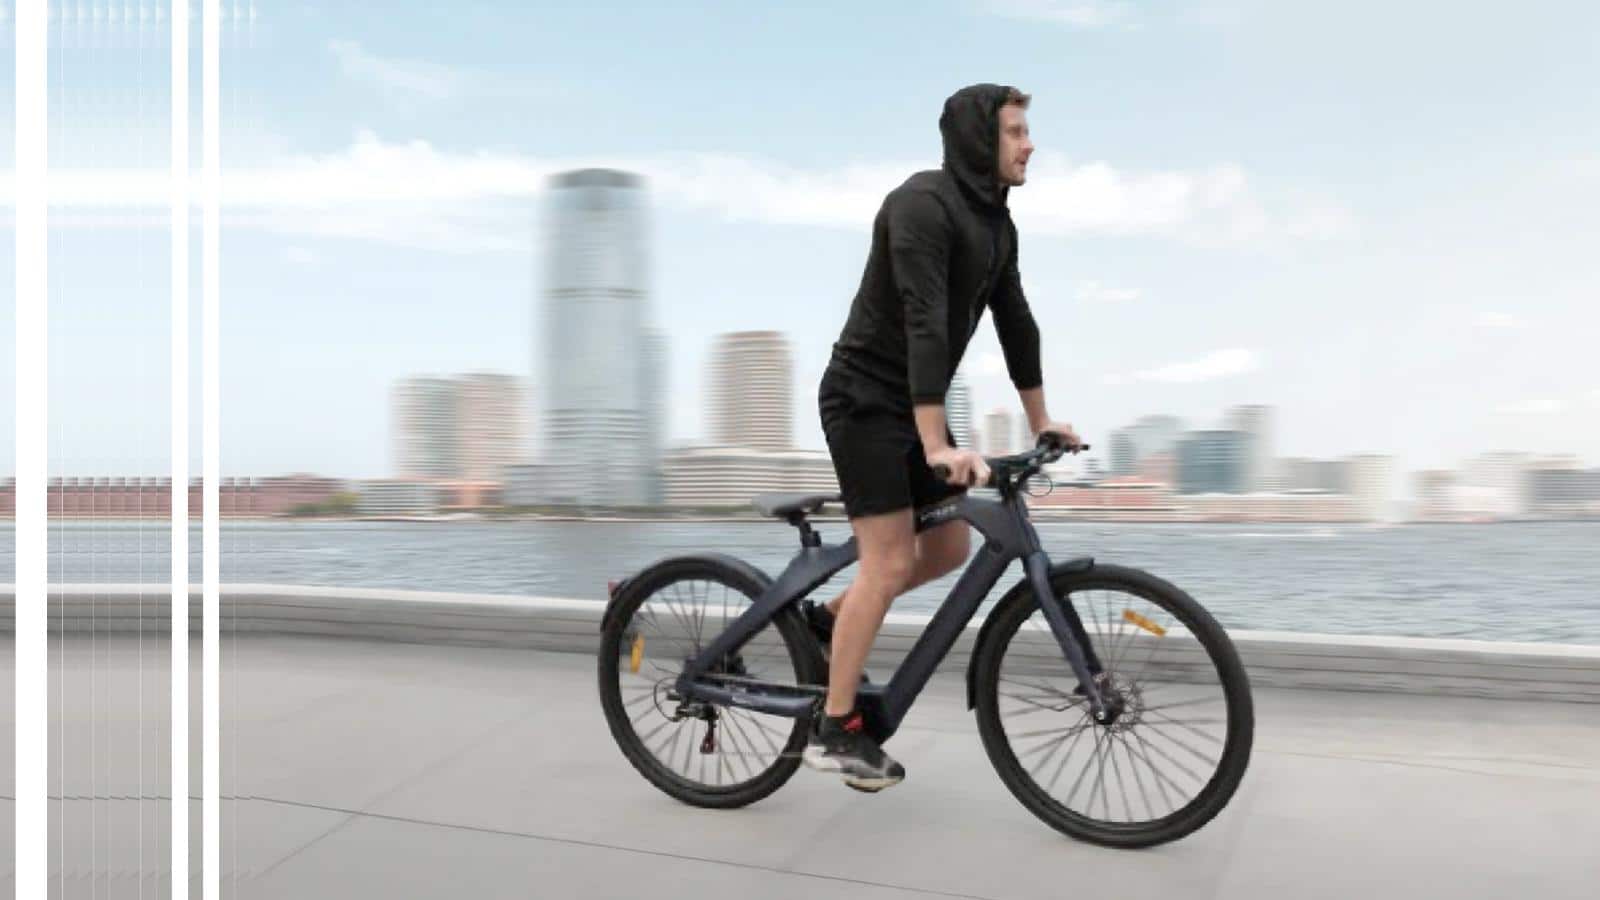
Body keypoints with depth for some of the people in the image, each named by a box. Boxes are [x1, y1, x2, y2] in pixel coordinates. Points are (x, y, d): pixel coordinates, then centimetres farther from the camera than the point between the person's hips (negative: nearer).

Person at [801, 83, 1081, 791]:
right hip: (865, 399, -9)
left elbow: (1015, 322, 16)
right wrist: (937, 446, -37)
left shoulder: (996, 223, 10)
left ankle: (828, 620, 26)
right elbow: (924, 324, -30)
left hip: (912, 402, 9)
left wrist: (1041, 422, 18)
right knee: (890, 560, -10)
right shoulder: (923, 204, -19)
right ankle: (835, 730, 1)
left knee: (949, 548, 8)